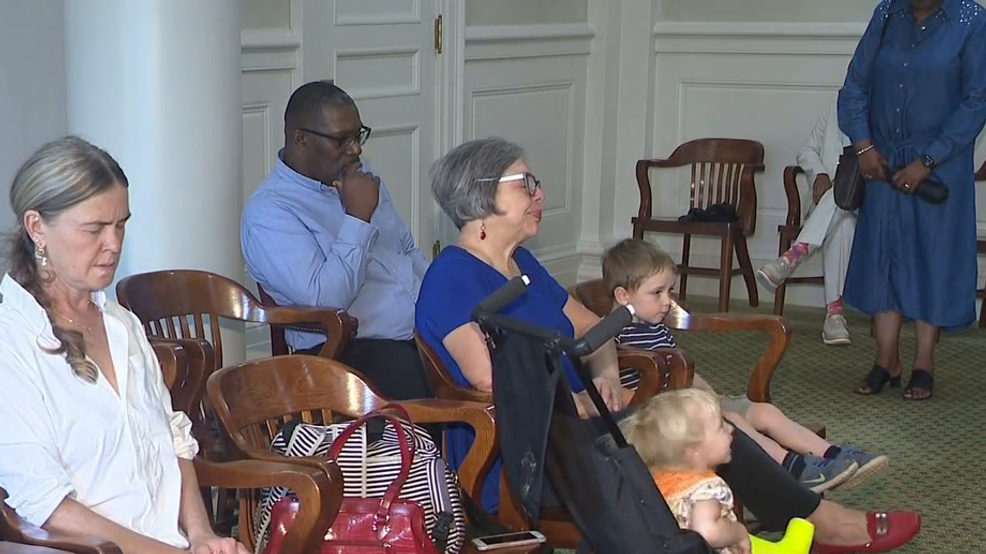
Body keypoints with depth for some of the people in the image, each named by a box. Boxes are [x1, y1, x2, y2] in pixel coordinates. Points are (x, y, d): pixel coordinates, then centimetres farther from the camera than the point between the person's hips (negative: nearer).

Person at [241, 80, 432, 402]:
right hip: (349, 348, -7)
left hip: (428, 329, 7)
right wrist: (358, 218, -13)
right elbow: (324, 300, -17)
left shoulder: (358, 178, 19)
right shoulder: (268, 212, -7)